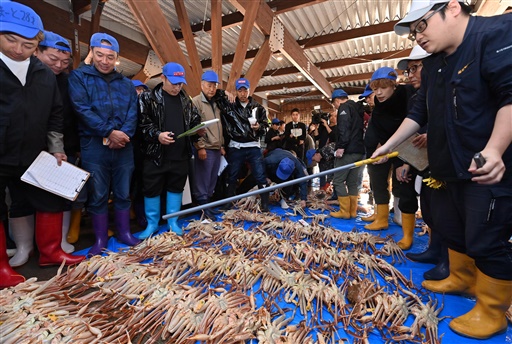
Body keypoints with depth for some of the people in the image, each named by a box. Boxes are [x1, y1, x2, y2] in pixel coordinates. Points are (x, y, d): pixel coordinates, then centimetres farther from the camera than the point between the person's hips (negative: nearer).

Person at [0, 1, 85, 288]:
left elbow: (55, 115, 10)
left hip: (32, 158, 4)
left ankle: (51, 252, 27)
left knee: (53, 201, 10)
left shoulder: (45, 75, 6)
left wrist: (56, 149, 5)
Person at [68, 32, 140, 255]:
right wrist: (110, 132, -17)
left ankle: (124, 232, 24)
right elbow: (82, 110, -9)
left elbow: (133, 113, 2)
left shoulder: (126, 84, 13)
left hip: (123, 146, 3)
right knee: (97, 196, 6)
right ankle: (100, 239, 20)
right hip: (94, 146, -2)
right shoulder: (79, 76, 3)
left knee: (123, 193, 10)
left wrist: (124, 134, -15)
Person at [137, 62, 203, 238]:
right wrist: (157, 135, -21)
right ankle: (152, 224, 24)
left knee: (176, 187, 12)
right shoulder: (148, 98, 0)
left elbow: (195, 121, 17)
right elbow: (143, 123, -5)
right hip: (156, 154, -3)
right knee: (152, 189, 6)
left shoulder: (186, 100, 12)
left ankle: (173, 222, 28)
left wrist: (198, 130, -4)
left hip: (181, 154, 3)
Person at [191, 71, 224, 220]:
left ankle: (208, 203, 23)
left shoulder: (215, 104, 19)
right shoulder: (196, 101, -4)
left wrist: (222, 145, 18)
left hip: (216, 148, 7)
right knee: (203, 180, -2)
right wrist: (200, 146, -17)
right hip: (205, 148, -7)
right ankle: (203, 206, 7)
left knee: (212, 180, 12)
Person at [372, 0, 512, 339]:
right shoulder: (433, 64, 14)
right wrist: (389, 145, 14)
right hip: (449, 168, 9)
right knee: (452, 229, 18)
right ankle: (461, 279, 40)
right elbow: (420, 112, 17)